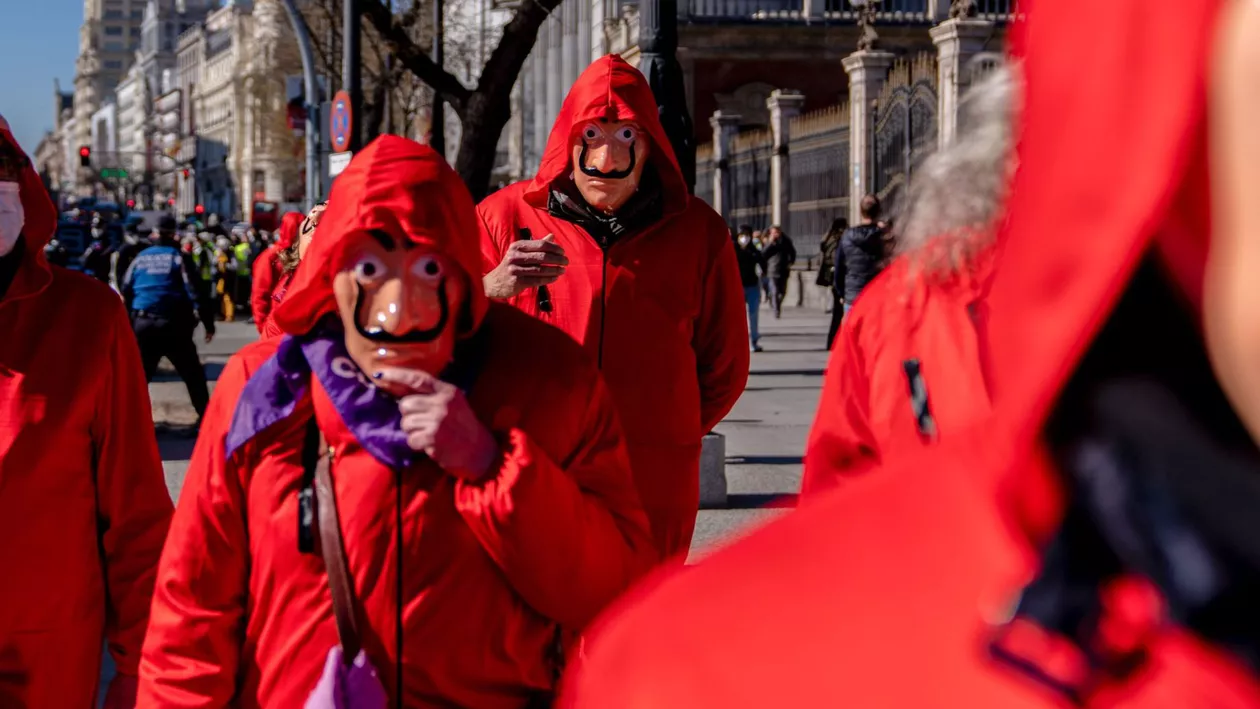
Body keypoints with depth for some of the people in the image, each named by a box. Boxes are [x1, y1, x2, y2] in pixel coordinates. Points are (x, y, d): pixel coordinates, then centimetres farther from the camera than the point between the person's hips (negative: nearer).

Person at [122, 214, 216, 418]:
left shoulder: (140, 258, 9)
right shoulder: (179, 258, -2)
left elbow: (126, 292, 13)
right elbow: (195, 292, -7)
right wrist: (208, 323, -3)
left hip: (142, 323, 3)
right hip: (173, 325, -3)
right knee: (193, 374, 8)